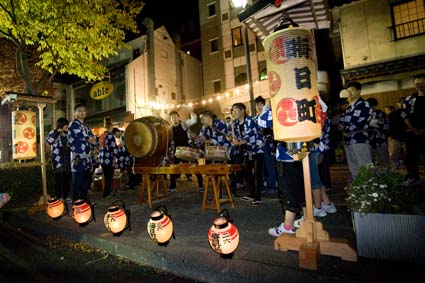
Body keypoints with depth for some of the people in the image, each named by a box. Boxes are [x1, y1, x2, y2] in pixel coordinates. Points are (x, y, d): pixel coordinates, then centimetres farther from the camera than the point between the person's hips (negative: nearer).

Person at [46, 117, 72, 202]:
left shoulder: (67, 134, 17)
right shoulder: (53, 133, -1)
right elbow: (48, 141, -23)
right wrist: (57, 131, -24)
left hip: (67, 161, 6)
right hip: (58, 161, -6)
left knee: (67, 179, 7)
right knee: (59, 179, -4)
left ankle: (65, 196, 18)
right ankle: (58, 197, 6)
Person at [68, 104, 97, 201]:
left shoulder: (86, 127, 21)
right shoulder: (73, 124, -5)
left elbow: (93, 140, 14)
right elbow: (85, 137, -15)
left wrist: (91, 139, -6)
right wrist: (90, 139, 3)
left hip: (87, 159, 8)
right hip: (78, 159, -8)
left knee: (86, 182, 13)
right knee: (77, 183, -3)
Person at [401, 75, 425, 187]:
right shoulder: (409, 99, 9)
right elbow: (405, 116, 9)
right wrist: (413, 129, -4)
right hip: (413, 133, 2)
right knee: (411, 156, 4)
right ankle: (413, 178, 16)